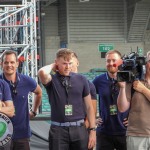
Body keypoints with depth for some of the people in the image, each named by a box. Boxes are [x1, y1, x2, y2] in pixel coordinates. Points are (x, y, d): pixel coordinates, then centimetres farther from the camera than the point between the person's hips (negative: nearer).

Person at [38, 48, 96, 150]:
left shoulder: (81, 80, 5)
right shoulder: (52, 80, -1)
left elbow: (89, 106, 8)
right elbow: (42, 73, -26)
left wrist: (92, 130, 1)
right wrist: (52, 66, -4)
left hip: (79, 129, 2)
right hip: (58, 130, -2)